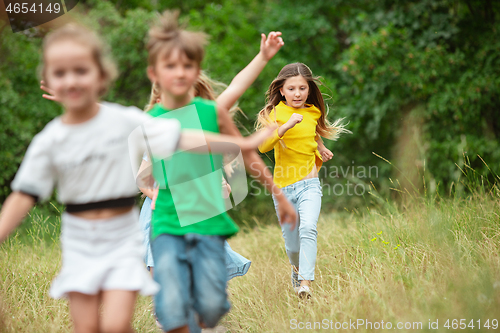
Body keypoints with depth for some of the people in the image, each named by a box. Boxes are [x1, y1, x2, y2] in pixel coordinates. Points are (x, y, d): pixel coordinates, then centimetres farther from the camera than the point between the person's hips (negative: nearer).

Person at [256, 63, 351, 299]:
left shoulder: (314, 113, 6)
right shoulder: (276, 113, -7)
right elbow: (263, 146, -25)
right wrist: (287, 125, -34)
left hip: (309, 185, 1)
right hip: (283, 188, -1)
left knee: (308, 228, -26)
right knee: (292, 245, 10)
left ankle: (305, 284, -33)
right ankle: (297, 269, 43)